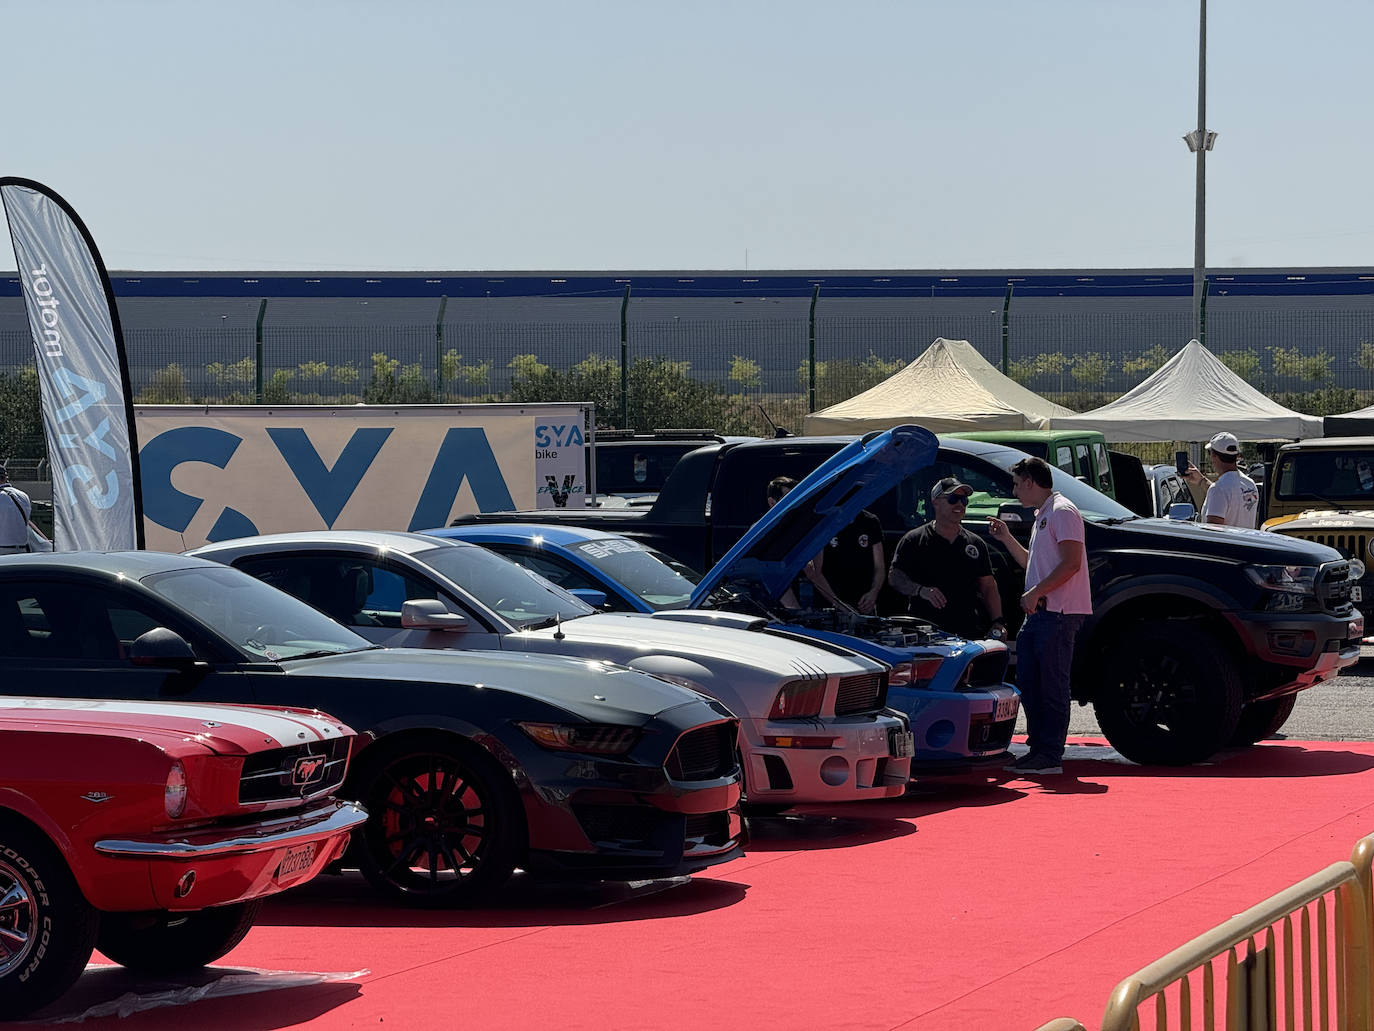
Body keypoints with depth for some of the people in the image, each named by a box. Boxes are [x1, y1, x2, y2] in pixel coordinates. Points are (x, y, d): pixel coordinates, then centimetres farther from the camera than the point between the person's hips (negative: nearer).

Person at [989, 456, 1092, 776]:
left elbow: (1071, 563, -18)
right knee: (1029, 683, 10)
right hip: (1039, 612, 10)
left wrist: (1036, 592, -19)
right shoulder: (1042, 516, 23)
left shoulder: (1062, 512, -9)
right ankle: (1038, 749, 16)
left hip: (1058, 614, -10)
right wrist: (1006, 538, 24)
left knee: (1052, 686, -9)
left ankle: (1050, 756, -8)